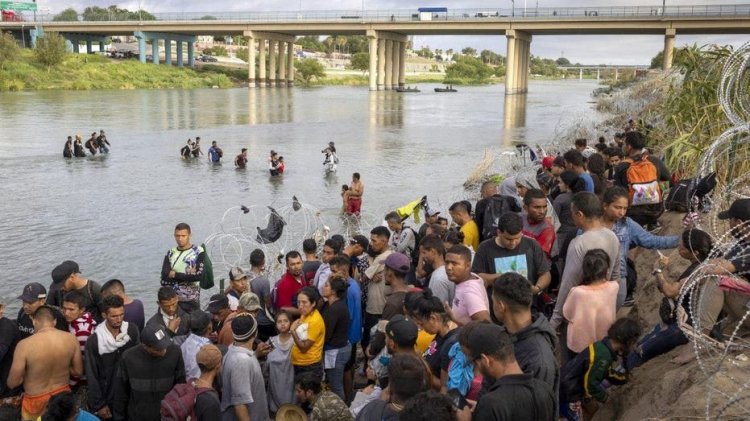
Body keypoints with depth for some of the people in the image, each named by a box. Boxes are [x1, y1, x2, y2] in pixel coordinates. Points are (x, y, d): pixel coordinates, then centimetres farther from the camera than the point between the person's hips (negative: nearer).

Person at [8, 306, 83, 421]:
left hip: (36, 401, -2)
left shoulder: (25, 345, -24)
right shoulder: (71, 339, -14)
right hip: (62, 395, 2)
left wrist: (28, 372, 4)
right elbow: (78, 371, -2)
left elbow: (12, 383, -16)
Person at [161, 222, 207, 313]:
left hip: (191, 301, -3)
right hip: (172, 300, 3)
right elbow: (165, 275, -5)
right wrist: (188, 275, -13)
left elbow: (199, 275, -14)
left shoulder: (199, 252, -3)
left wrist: (175, 275, -7)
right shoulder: (171, 253, 8)